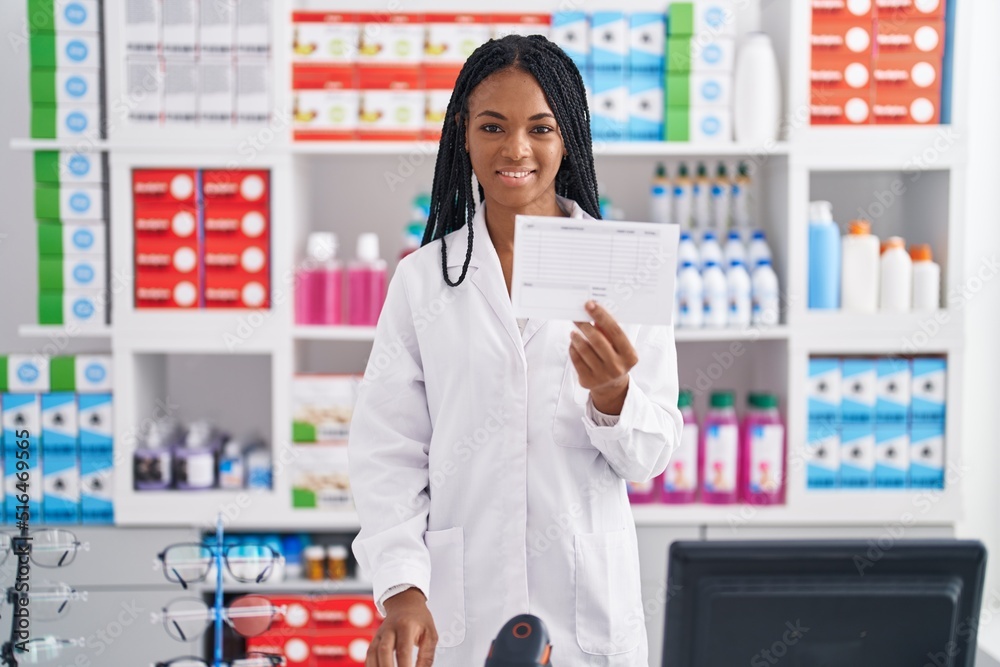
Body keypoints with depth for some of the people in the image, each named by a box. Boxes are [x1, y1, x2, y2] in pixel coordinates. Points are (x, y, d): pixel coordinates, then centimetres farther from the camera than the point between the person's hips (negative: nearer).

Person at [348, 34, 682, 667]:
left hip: (588, 601, 0)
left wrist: (613, 396, -22)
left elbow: (652, 455, -2)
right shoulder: (422, 278, 0)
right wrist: (401, 585, -13)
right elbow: (389, 453, -1)